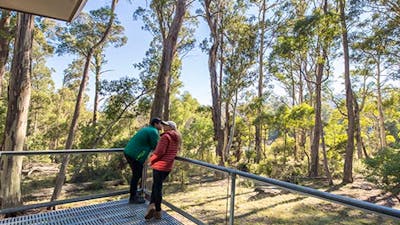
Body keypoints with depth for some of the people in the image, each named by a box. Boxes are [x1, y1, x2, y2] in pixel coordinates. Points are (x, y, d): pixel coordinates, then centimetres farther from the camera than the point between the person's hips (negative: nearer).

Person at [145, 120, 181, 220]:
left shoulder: (165, 136, -12)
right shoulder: (177, 139, 13)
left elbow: (160, 151, -18)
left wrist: (151, 159, -4)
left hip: (160, 165, -7)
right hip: (168, 166, 7)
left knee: (157, 186, 3)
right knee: (157, 185, 18)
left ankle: (157, 212, 8)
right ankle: (152, 205, 8)